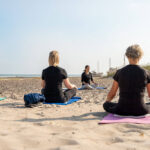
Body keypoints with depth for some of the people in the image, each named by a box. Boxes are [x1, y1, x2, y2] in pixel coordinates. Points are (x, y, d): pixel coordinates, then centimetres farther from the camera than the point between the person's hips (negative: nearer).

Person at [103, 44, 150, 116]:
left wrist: (106, 103, 27)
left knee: (105, 104, 28)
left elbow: (112, 94, 5)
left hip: (122, 111, 0)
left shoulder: (120, 72, -3)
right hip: (140, 111, 1)